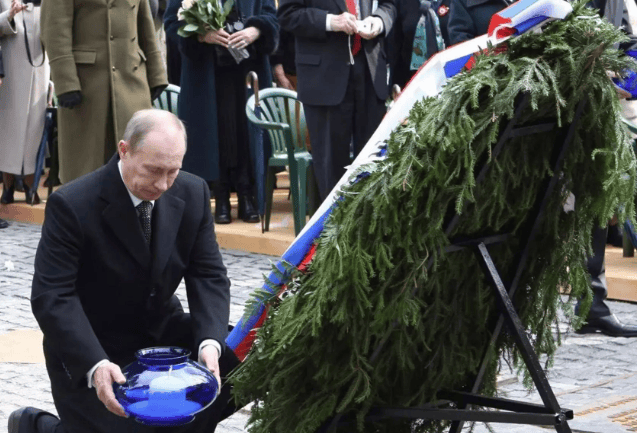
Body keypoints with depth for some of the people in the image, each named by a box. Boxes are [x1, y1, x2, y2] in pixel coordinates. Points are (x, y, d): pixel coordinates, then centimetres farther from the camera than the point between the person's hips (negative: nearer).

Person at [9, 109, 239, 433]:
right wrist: (95, 365, -39)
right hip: (89, 351, -5)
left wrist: (209, 343, -25)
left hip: (162, 331, 5)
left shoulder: (192, 194, -4)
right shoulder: (72, 205, -21)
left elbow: (208, 276, -5)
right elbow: (52, 297, -24)